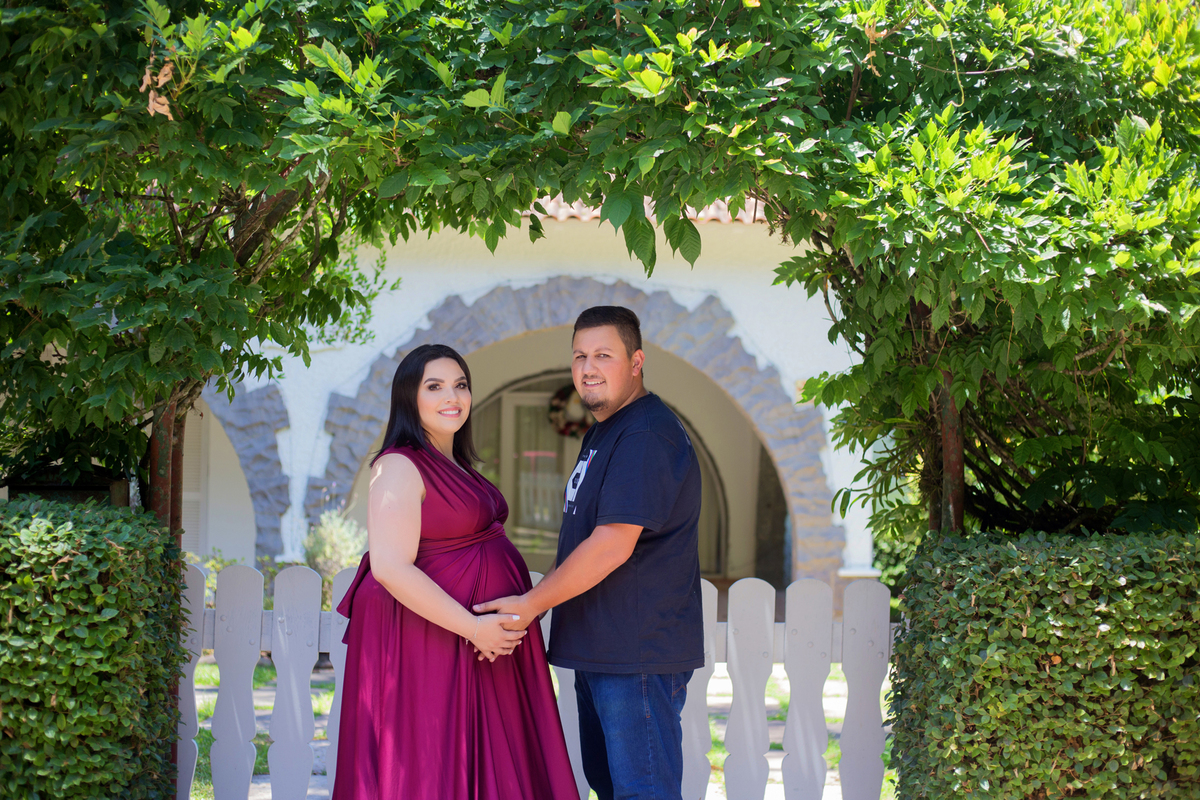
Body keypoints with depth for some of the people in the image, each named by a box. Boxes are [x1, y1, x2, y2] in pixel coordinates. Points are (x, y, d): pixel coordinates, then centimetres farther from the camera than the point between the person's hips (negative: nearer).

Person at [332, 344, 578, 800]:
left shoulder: (457, 467, 15)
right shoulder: (399, 467, -13)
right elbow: (391, 568, -22)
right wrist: (473, 628, -21)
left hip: (488, 642, 9)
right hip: (428, 639, -9)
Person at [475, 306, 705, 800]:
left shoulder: (646, 436, -18)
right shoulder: (602, 433, 17)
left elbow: (612, 545, -24)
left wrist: (530, 605, -18)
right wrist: (542, 601, 22)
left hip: (640, 653, -11)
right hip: (600, 648, 11)